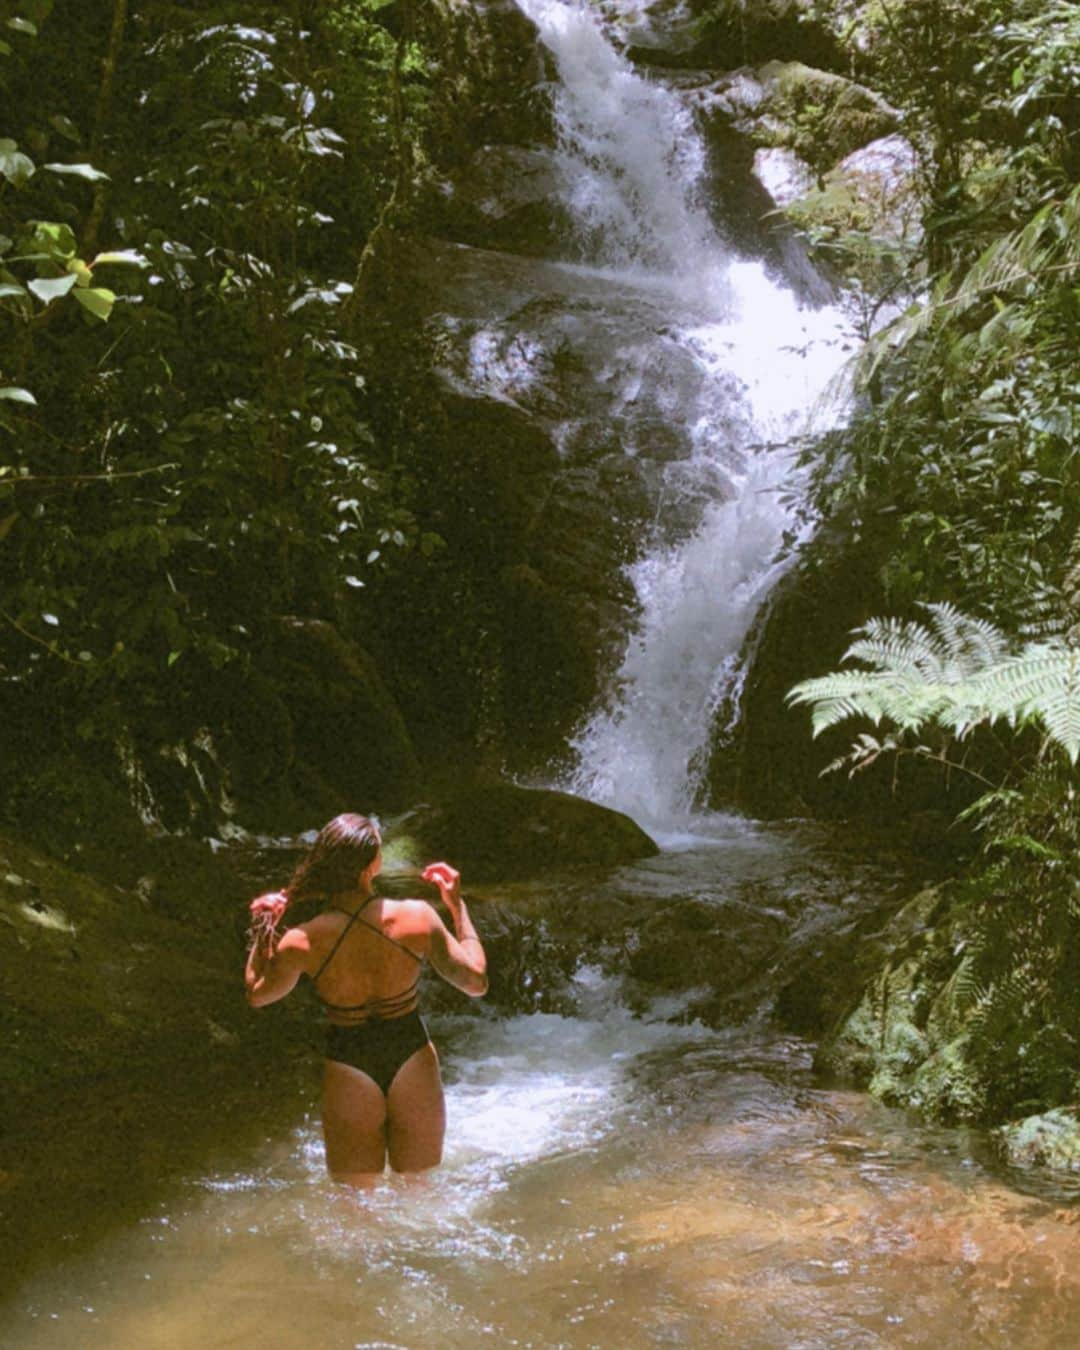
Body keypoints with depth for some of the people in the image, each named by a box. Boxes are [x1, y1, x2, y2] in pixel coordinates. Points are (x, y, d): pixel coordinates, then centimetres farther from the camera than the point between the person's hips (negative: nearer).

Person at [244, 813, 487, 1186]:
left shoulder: (303, 943, -19)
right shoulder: (417, 917, -19)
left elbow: (257, 995, 2)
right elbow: (476, 981, -5)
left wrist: (262, 933, 11)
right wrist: (457, 906, 2)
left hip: (349, 1076, -1)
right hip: (413, 1064, 1)